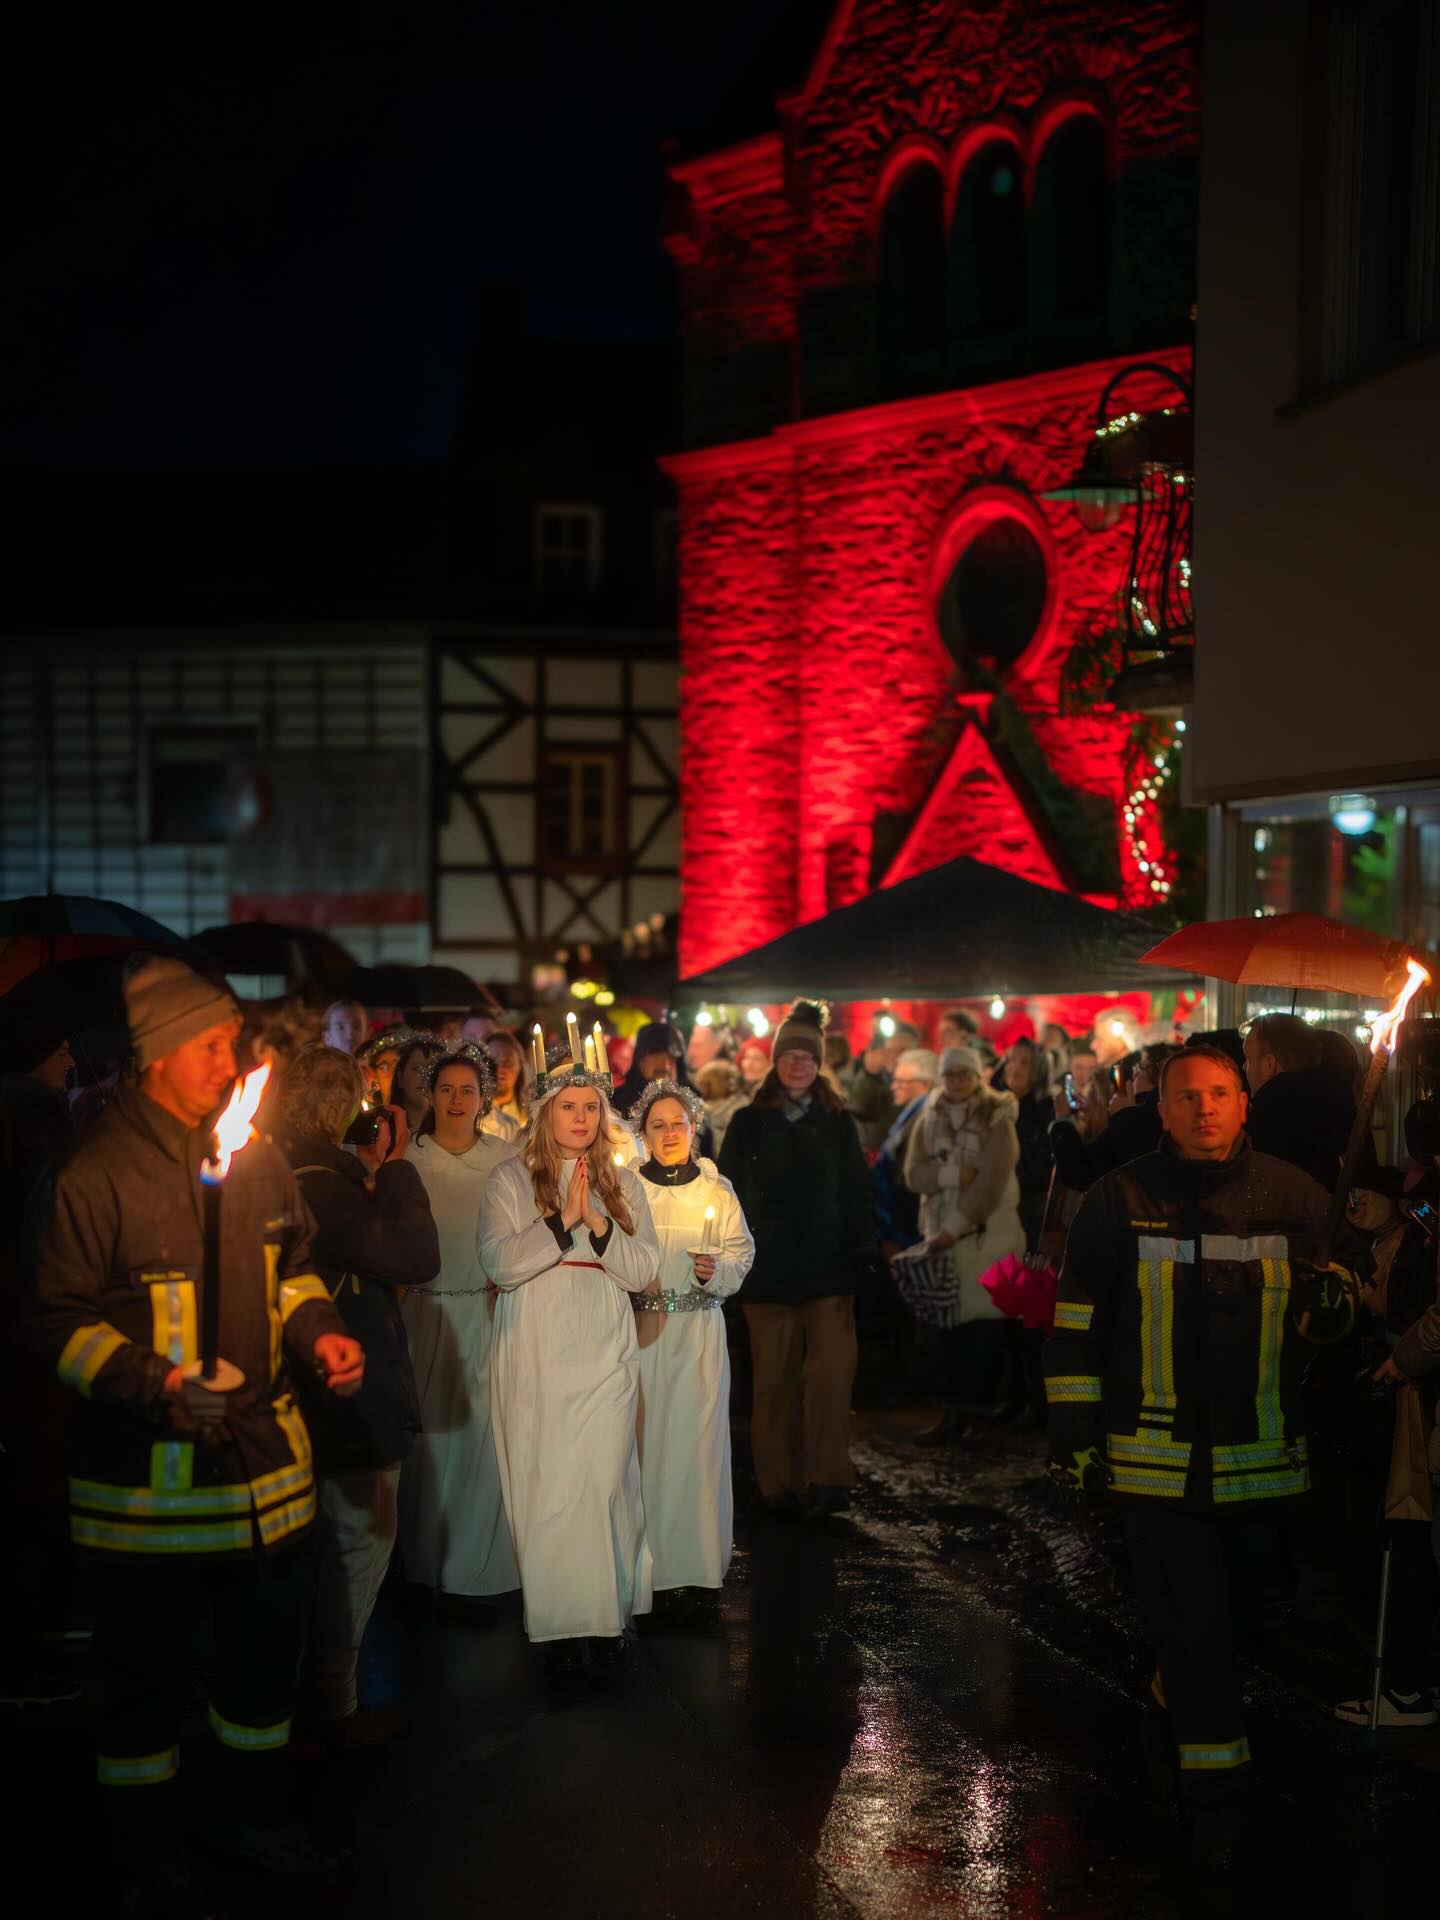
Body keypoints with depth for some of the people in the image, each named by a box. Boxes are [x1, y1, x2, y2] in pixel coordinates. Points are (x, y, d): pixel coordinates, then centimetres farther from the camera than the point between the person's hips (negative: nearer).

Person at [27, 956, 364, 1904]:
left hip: (265, 1455, 6)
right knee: (152, 1669, 8)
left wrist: (321, 1332, -2)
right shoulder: (97, 1176, -15)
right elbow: (61, 1323, -13)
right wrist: (155, 1385, -25)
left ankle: (253, 1809, 42)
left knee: (270, 1646, 19)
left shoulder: (257, 1153, 2)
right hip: (150, 1471, -5)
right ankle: (149, 1857, 29)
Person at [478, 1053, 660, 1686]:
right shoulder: (510, 1180, 3)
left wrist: (597, 1222, -11)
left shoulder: (623, 1184, 11)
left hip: (604, 1355, 2)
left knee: (605, 1483, -4)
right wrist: (563, 1219, -15)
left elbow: (642, 1271, 4)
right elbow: (500, 1264, -9)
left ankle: (609, 1612, 10)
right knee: (543, 1487, -3)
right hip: (536, 1360, -2)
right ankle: (558, 1630, 5)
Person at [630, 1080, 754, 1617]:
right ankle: (651, 1566, 3)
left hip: (699, 1328, 1)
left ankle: (697, 1564, 3)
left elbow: (741, 1251, 7)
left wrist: (715, 1270, -12)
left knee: (697, 1436, -3)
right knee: (647, 1437, -3)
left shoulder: (717, 1189, 8)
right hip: (641, 1326, 0)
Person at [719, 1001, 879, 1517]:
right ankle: (779, 1483, 9)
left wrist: (864, 1252, -3)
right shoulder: (749, 1123, 7)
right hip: (768, 1268, 0)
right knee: (775, 1379, 2)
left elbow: (855, 1194, 8)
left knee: (831, 1373, -10)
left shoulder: (838, 1123, 10)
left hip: (826, 1267, 0)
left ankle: (826, 1481, -6)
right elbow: (728, 1194, 5)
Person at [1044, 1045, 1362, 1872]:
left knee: (1225, 1608, 19)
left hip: (1262, 1457, 2)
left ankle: (1174, 1706, 46)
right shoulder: (1120, 1200, -4)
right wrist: (1075, 1432, -1)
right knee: (1191, 1624, -2)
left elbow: (1339, 1308, 9)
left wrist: (1331, 1301, -15)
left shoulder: (1295, 1198, -1)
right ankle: (1219, 1798, 7)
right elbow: (1077, 1325, 1)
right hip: (1159, 1457, -2)